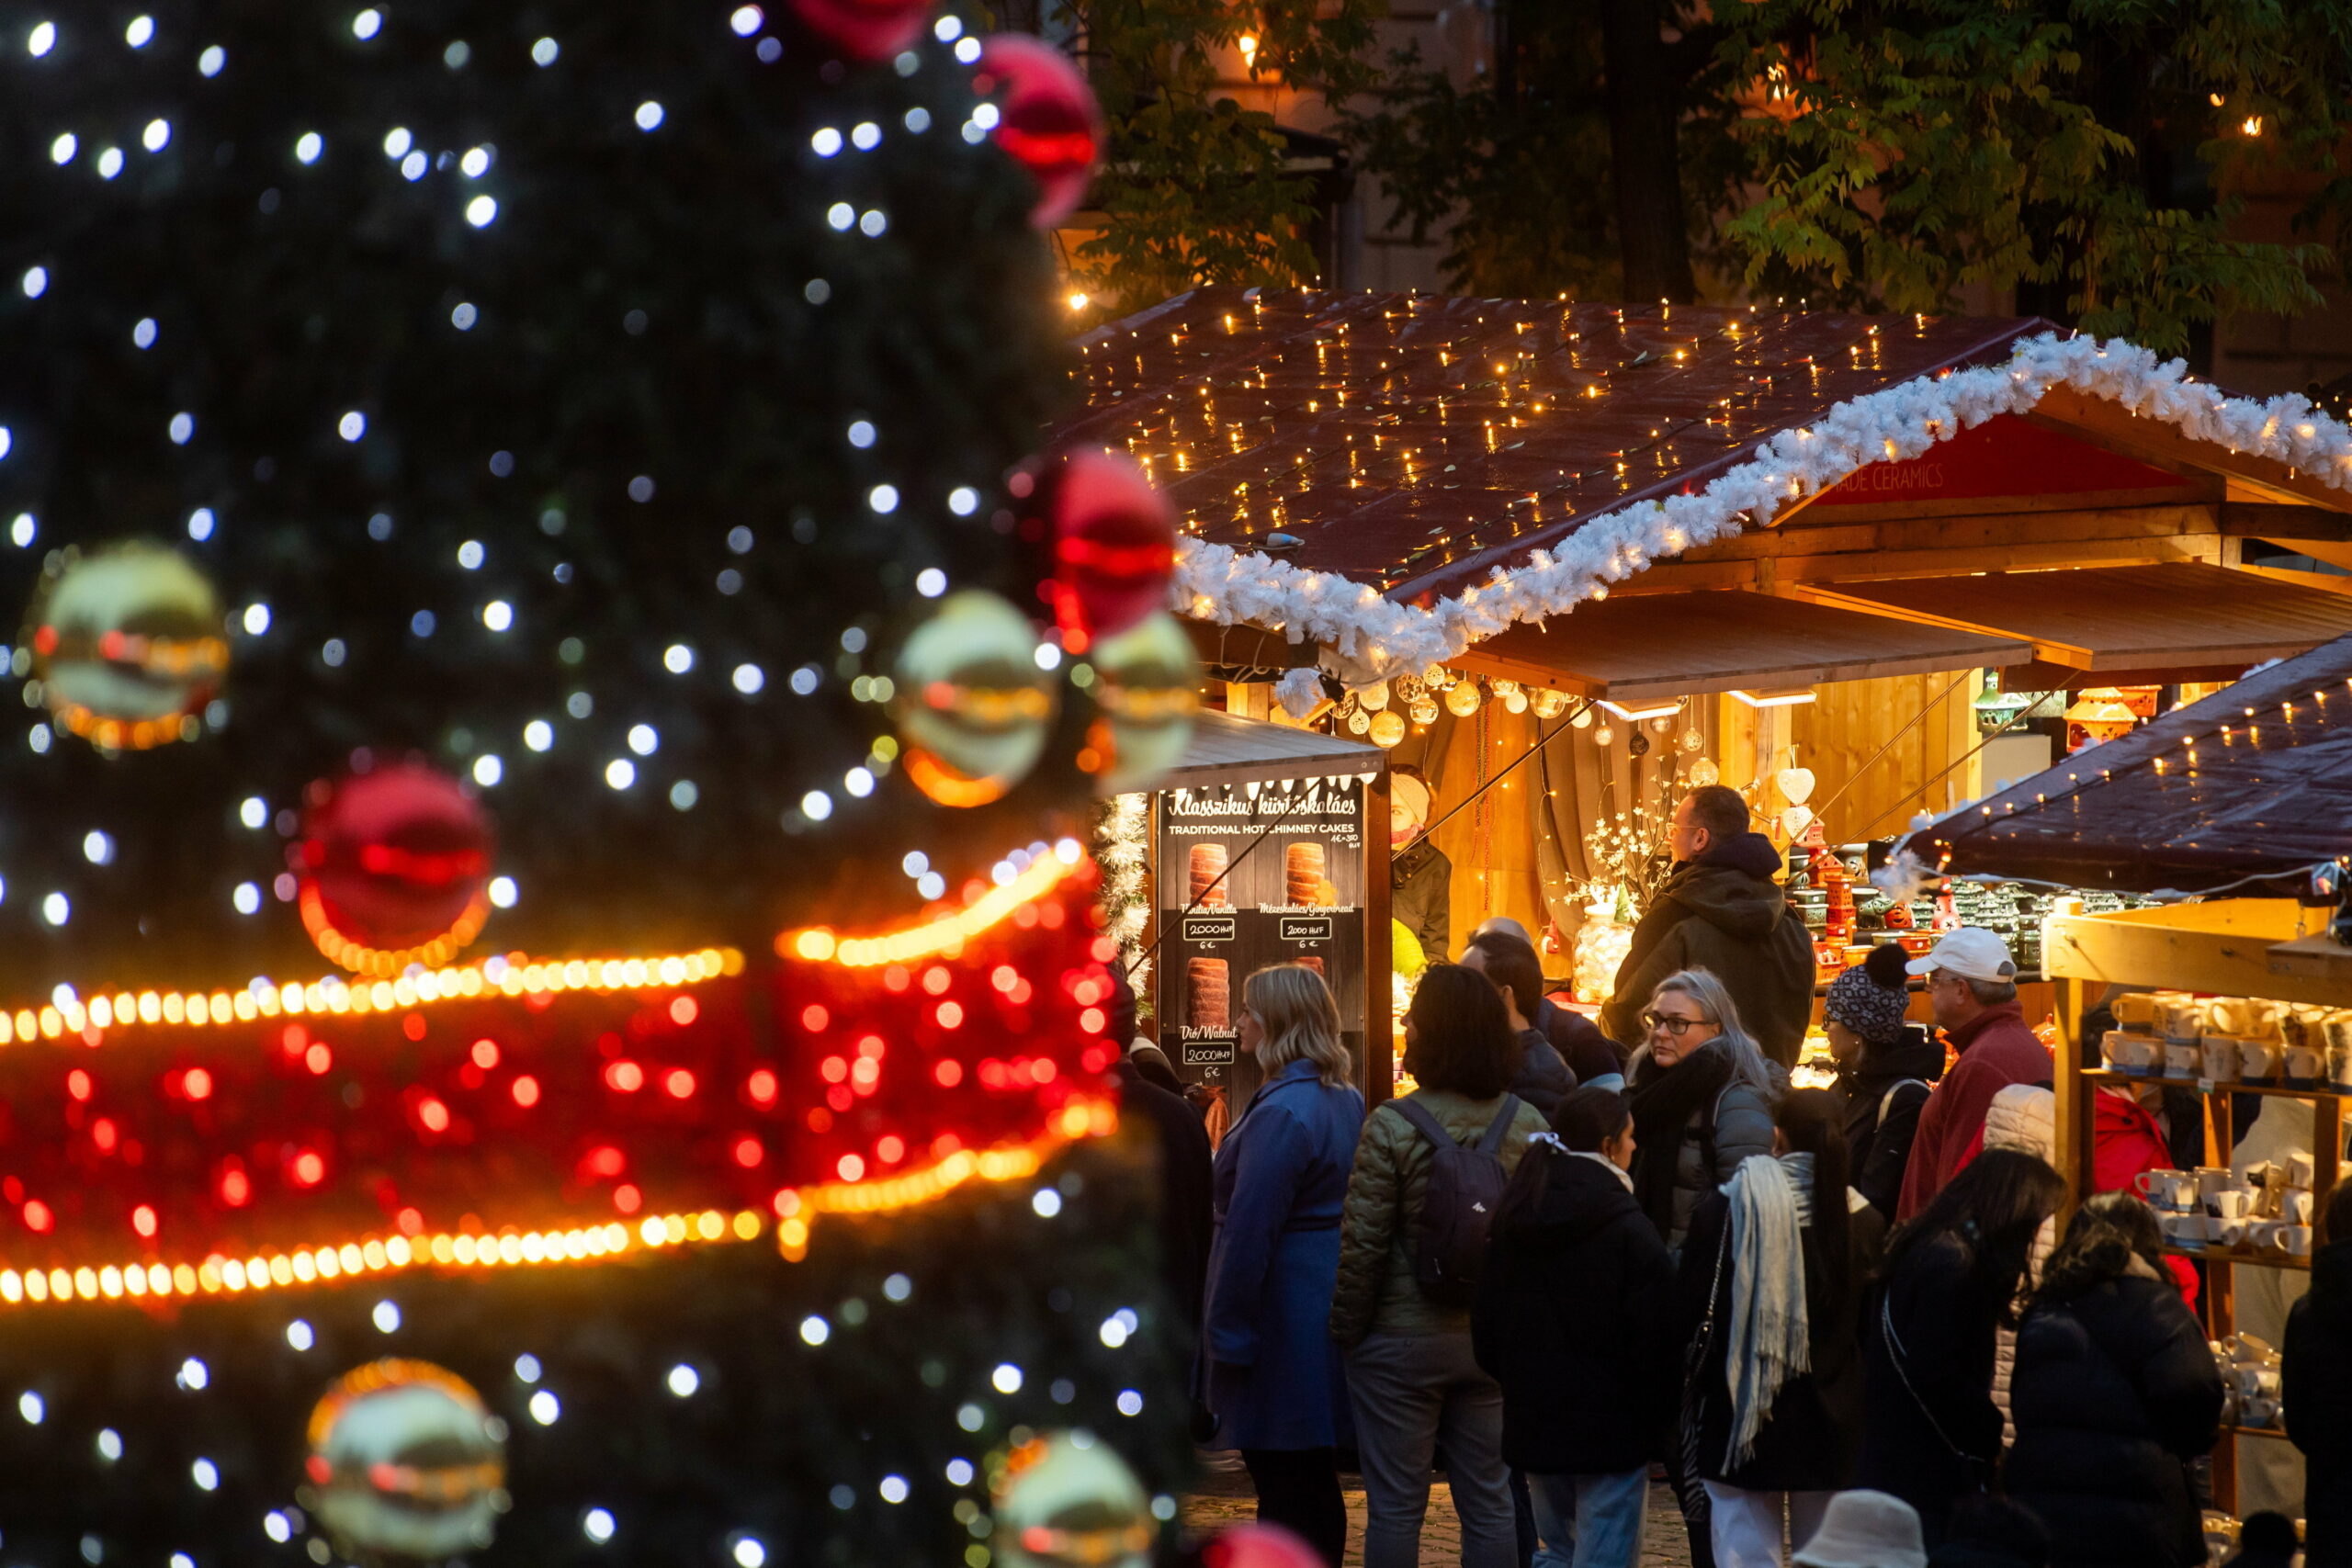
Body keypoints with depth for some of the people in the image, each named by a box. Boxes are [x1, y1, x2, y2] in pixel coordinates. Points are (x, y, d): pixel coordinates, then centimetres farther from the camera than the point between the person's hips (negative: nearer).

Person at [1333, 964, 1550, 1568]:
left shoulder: (1392, 1126, -14)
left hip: (1401, 1338, -4)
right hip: (1495, 1338, 4)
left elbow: (1362, 1245, -12)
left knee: (1394, 1506, 3)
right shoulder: (1528, 1124, 0)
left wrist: (1347, 1330, 0)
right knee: (1488, 1501, 11)